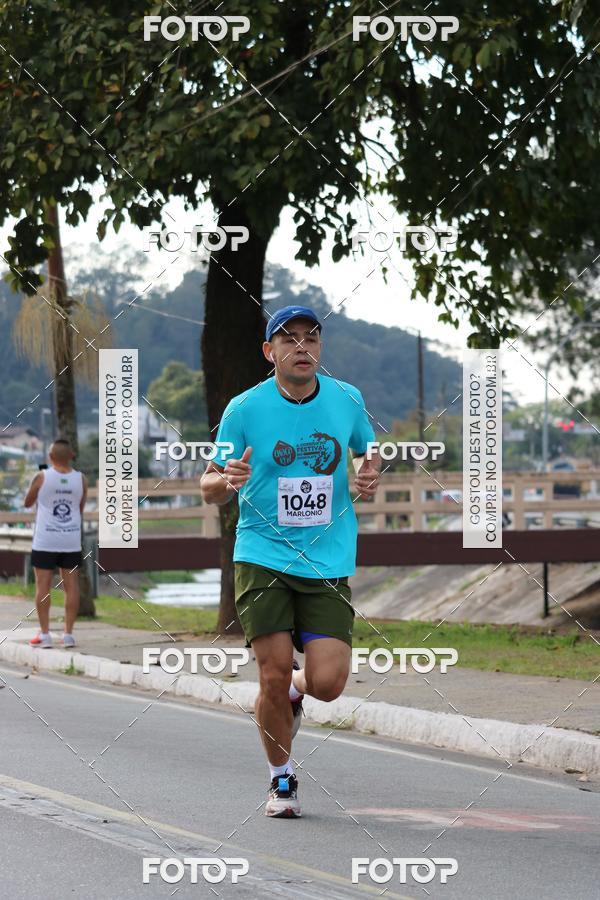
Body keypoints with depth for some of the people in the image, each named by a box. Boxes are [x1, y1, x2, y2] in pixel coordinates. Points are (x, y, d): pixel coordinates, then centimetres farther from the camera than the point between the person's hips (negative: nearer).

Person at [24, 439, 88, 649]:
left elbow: (27, 503, 6)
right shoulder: (81, 479, -1)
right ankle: (68, 634, 5)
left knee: (43, 586, 3)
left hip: (45, 541, -2)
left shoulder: (42, 477, -9)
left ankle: (44, 634, 0)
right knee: (71, 586, 6)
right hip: (71, 540, 2)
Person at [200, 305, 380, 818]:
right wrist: (226, 481, -21)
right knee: (273, 673, -8)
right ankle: (281, 780, 17)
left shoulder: (347, 400, 3)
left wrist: (371, 474, -1)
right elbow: (210, 489, 2)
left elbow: (369, 452, 22)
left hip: (328, 561, 2)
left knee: (328, 684, -9)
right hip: (262, 559, -2)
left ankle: (294, 691, 30)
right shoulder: (245, 409, -4)